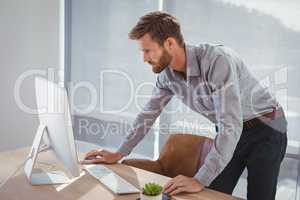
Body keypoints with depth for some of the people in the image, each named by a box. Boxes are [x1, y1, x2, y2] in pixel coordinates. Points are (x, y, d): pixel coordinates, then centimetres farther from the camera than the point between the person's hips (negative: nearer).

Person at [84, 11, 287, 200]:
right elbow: (148, 114, 3)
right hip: (229, 132, 5)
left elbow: (231, 126, -36)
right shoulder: (167, 74, -10)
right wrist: (119, 154, 4)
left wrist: (199, 181, -37)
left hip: (265, 128, -5)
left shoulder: (217, 60, -32)